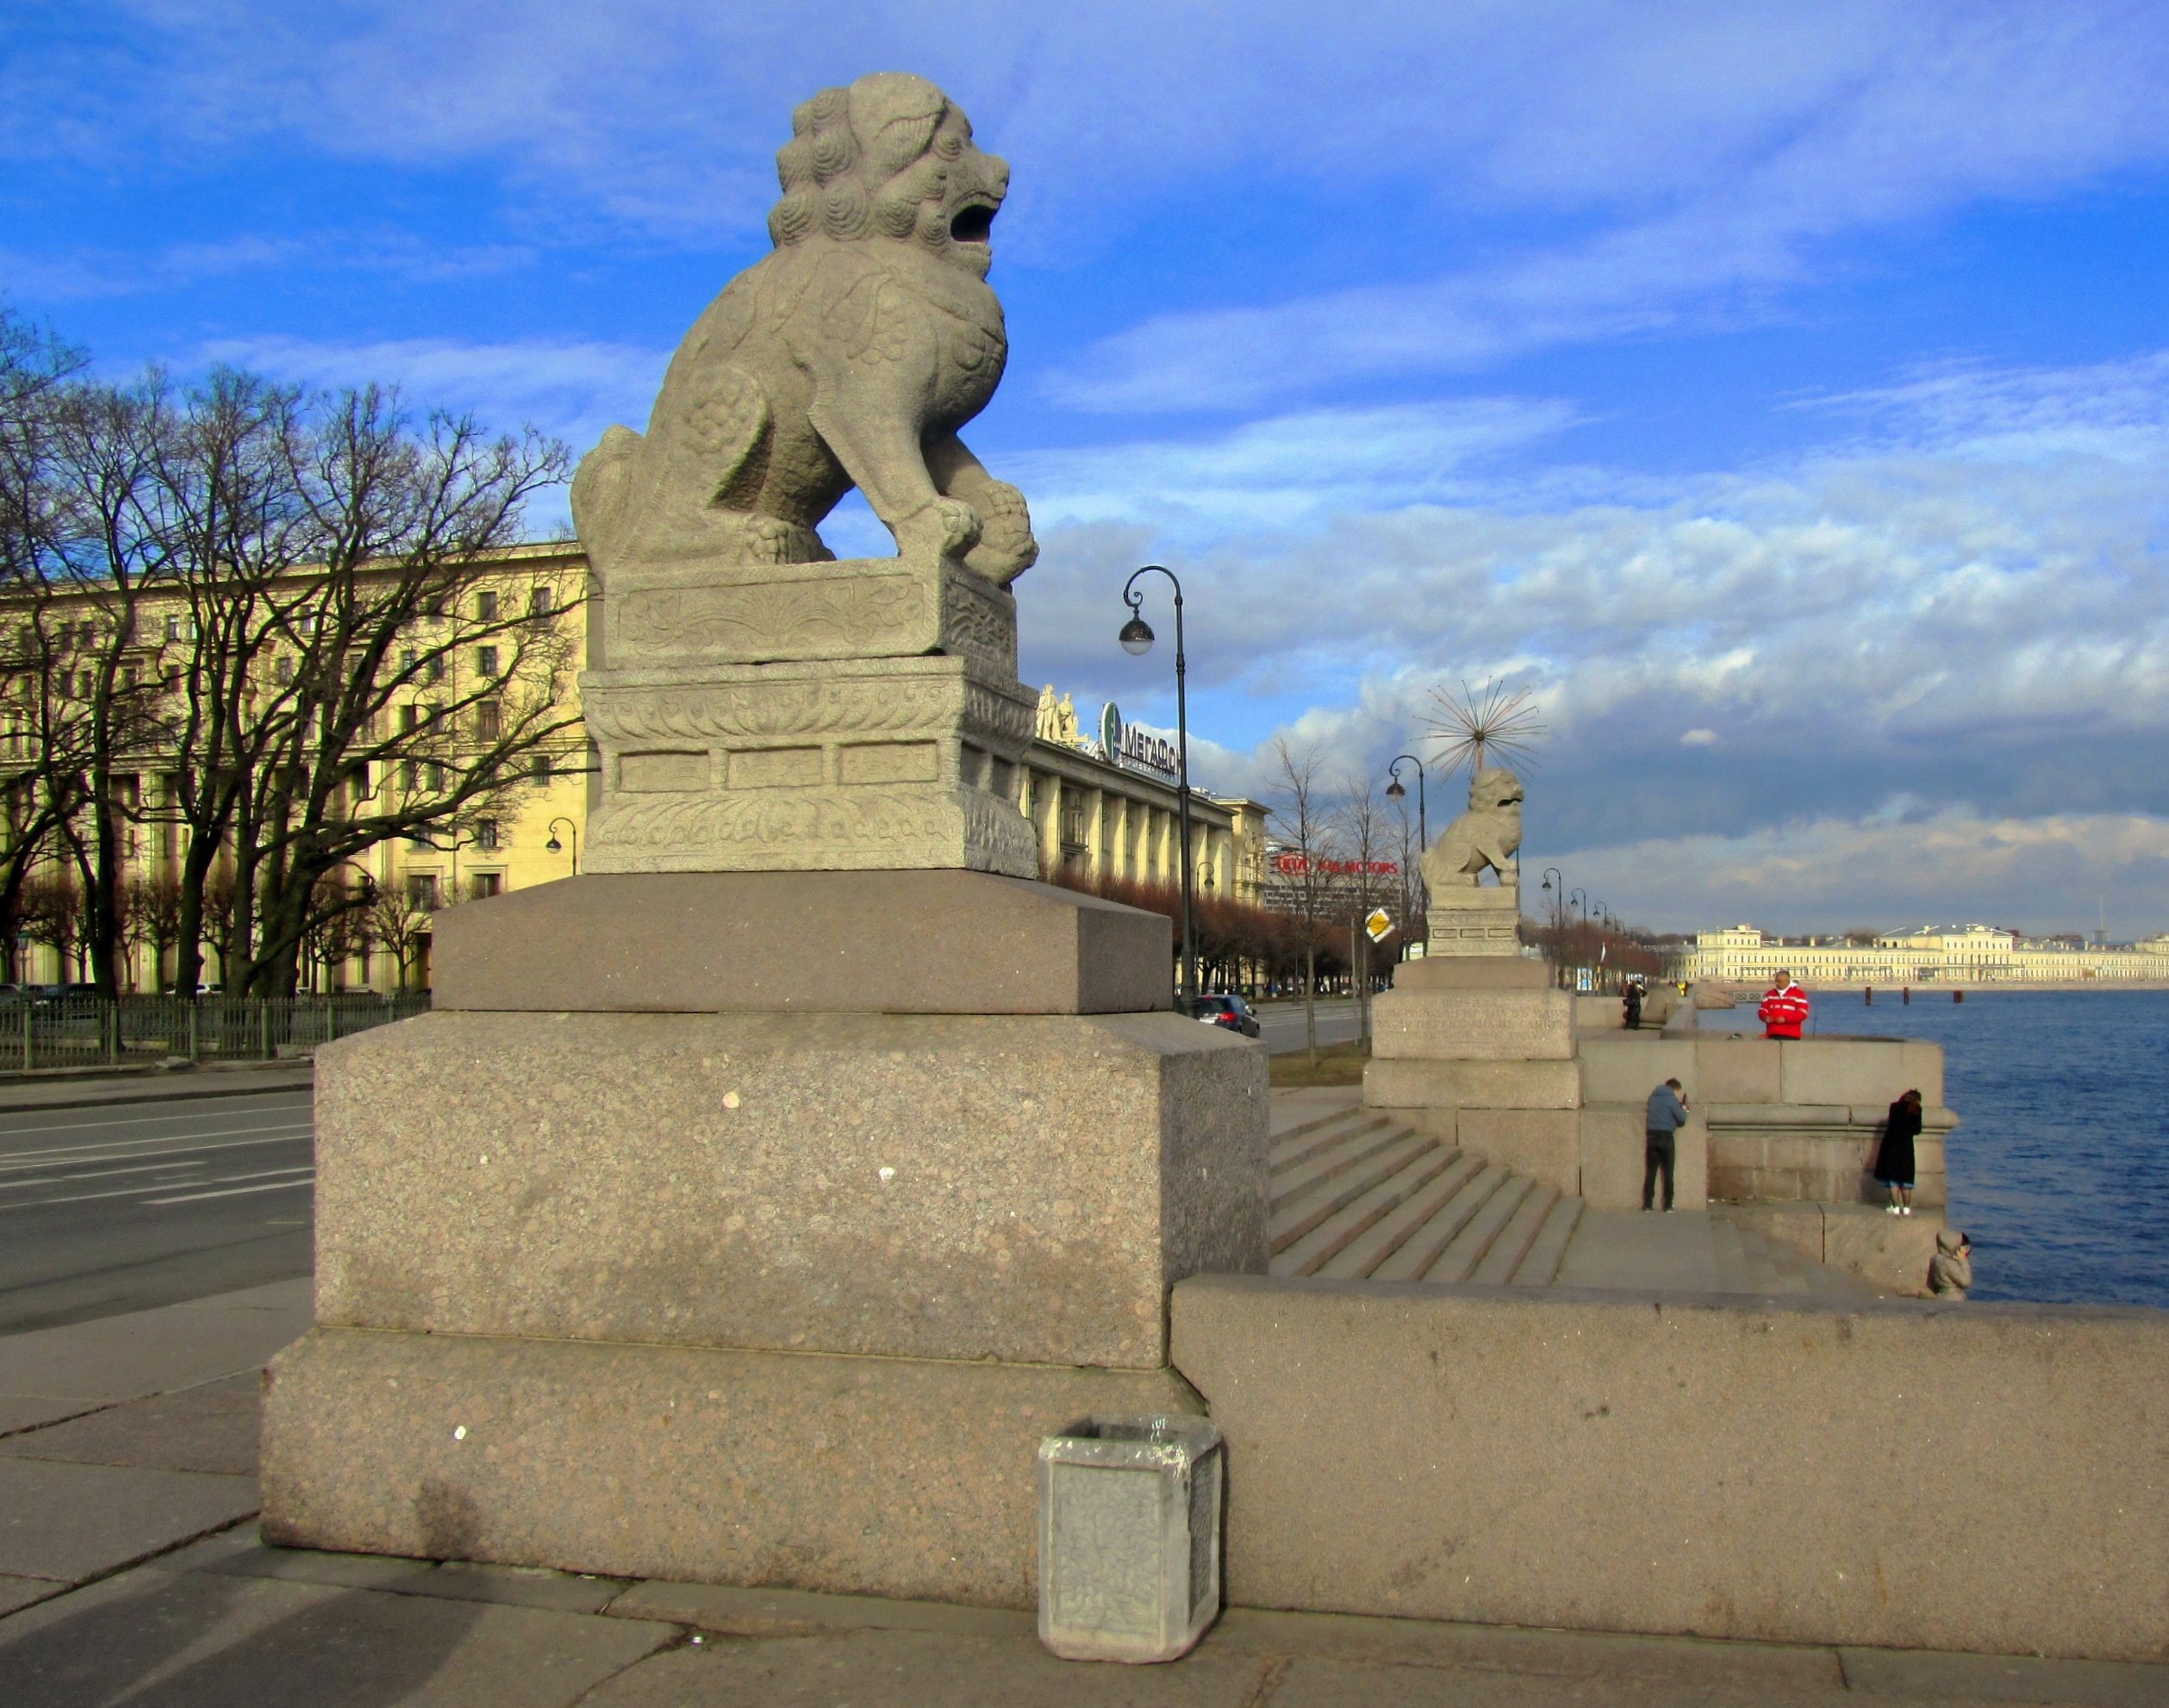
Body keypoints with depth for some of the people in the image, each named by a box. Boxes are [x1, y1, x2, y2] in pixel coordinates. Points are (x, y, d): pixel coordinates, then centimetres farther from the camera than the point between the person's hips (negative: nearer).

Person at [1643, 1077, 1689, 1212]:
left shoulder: (1653, 1097, 12)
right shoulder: (1672, 1099, -7)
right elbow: (1682, 1119, -7)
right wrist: (1683, 1109, 13)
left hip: (1651, 1136, 5)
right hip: (1666, 1136, -5)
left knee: (1650, 1172, 5)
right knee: (1668, 1173, 3)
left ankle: (1647, 1205, 3)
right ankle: (1668, 1206, 4)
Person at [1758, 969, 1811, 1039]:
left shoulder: (1798, 994, 1)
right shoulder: (1770, 994, 17)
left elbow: (1802, 1013, -8)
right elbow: (1762, 1010, 17)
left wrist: (1786, 1019, -19)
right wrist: (1766, 1017, -7)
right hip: (1772, 1035, 5)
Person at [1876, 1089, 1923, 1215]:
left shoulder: (1895, 1106, 3)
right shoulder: (1916, 1110, -1)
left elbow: (1890, 1125, 5)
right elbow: (1917, 1130, -1)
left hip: (1892, 1146, 0)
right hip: (1906, 1146, 0)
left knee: (1893, 1178, 3)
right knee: (1906, 1179, 7)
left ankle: (1896, 1207, -1)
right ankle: (1906, 1208, 7)